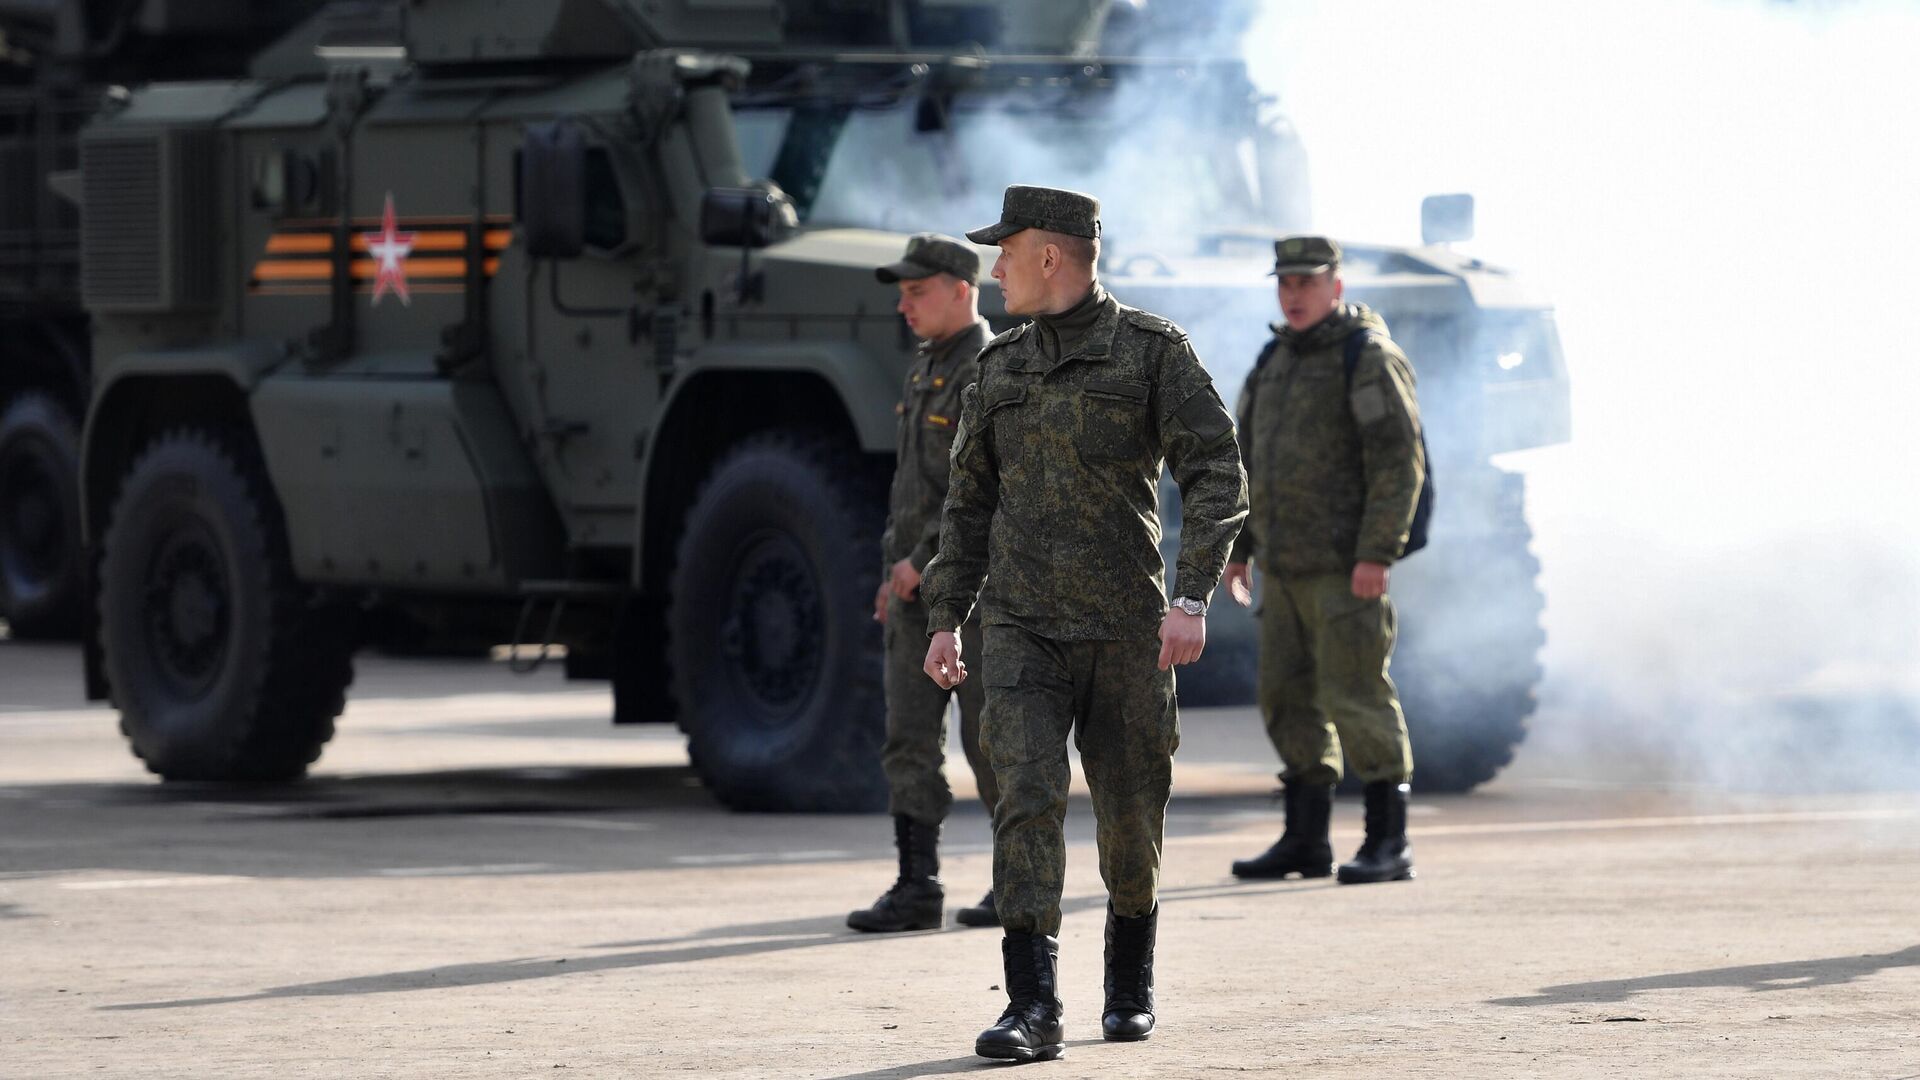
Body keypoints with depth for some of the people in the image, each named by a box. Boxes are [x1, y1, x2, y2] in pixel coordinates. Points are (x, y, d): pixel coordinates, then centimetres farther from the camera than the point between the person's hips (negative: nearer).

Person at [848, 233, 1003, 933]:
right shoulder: (926, 369, 16)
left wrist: (922, 560, -19)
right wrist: (895, 570, 18)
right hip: (917, 586, 8)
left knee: (989, 739, -1)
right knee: (909, 737, 1)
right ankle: (916, 888, 0)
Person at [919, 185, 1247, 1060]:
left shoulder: (1153, 350, -4)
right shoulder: (1001, 366, 10)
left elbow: (1217, 476, -10)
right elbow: (969, 499, 18)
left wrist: (1191, 599, -21)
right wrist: (945, 619, 13)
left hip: (1125, 628, -2)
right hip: (1021, 629, 2)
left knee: (1131, 815, 8)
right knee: (1029, 798, -15)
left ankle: (1131, 977, 36)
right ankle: (1033, 1010, -20)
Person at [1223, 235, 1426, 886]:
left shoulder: (1369, 359, -10)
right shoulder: (1277, 361, 15)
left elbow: (1400, 461, -17)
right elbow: (1250, 460, 21)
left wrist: (1377, 555, -22)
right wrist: (1236, 548, 15)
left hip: (1346, 563, -8)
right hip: (1285, 564, 8)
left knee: (1356, 696, -9)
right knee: (1289, 698, 8)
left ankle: (1389, 844, -4)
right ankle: (1306, 841, 14)